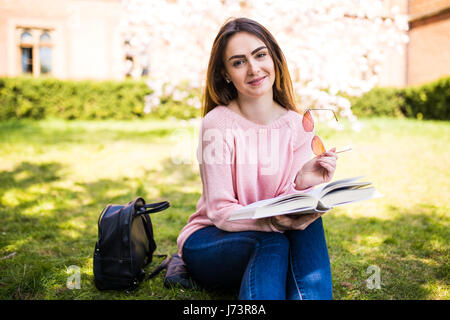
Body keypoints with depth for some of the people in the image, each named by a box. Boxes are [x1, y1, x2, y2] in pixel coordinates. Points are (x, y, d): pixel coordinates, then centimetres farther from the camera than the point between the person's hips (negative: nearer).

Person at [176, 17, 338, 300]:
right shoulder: (218, 124, -16)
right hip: (209, 241, -3)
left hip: (275, 235, 4)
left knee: (308, 222, -28)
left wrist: (301, 183, -30)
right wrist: (273, 221, -37)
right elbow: (221, 212, -18)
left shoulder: (298, 126, -5)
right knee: (273, 242, -33)